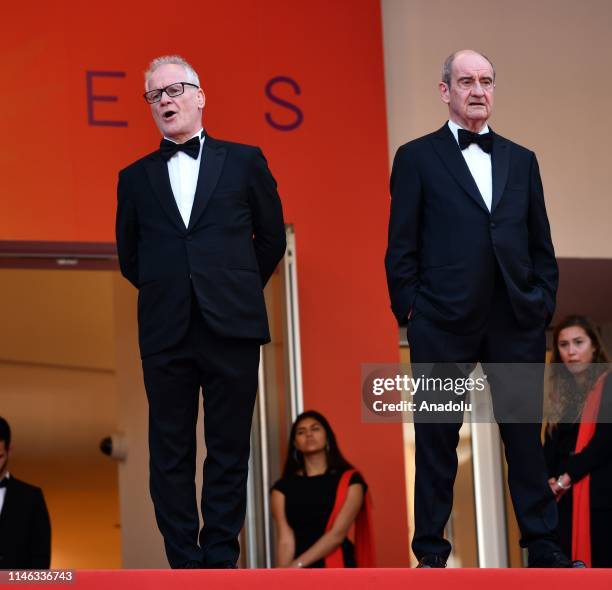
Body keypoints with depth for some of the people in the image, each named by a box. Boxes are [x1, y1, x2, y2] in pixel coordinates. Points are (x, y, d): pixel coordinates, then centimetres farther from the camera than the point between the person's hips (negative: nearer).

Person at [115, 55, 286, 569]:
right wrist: (167, 295, 13)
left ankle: (221, 559, 10)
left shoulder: (244, 161, 6)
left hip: (232, 329, -1)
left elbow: (271, 238, 12)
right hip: (165, 334, 1)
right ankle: (185, 563, 9)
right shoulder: (136, 177, 10)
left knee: (229, 450, 2)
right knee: (170, 454, 3)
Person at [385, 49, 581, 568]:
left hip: (517, 322, 3)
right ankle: (432, 549, 10)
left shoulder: (521, 160, 15)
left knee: (526, 434, 6)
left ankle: (543, 545, 12)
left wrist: (543, 305, 6)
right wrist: (408, 311, -5)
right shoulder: (417, 157, 5)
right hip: (443, 322, -3)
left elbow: (541, 245, 15)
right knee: (437, 437, 3)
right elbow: (402, 246, 2)